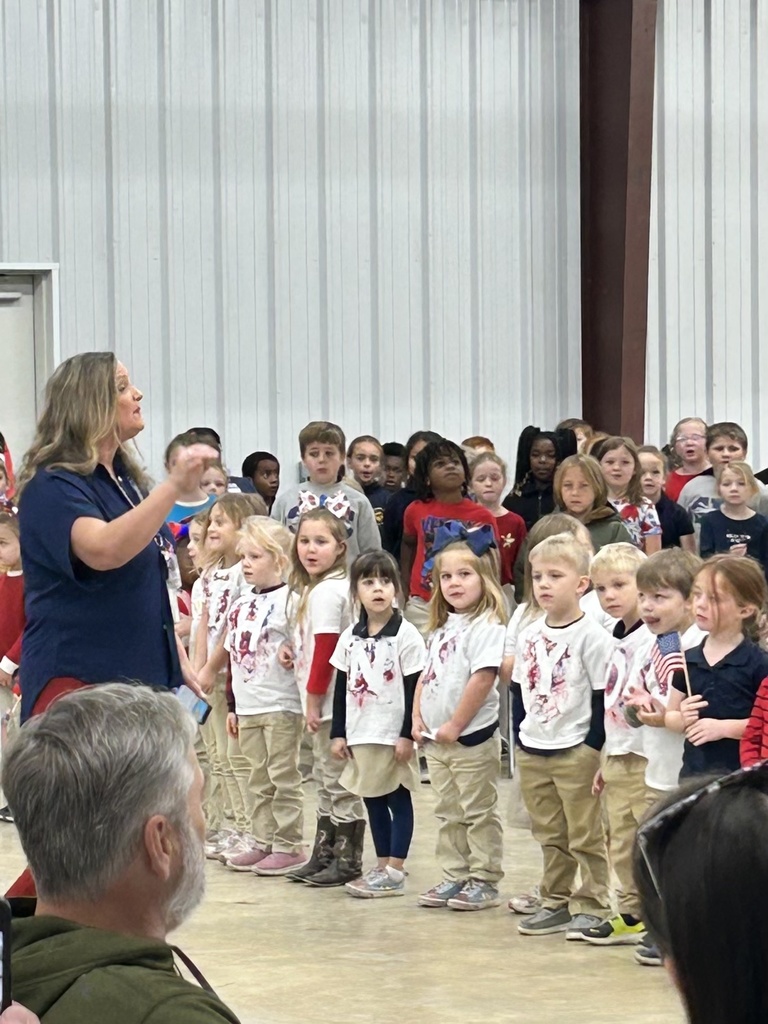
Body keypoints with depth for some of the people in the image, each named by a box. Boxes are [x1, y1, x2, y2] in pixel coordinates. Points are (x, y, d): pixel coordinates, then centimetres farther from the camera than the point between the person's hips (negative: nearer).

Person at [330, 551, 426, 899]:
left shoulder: (406, 635, -8)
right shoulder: (350, 637, 7)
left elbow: (414, 688, -9)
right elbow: (341, 687, 12)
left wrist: (407, 735, -13)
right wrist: (338, 733, 7)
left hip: (393, 736, -6)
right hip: (360, 736, 6)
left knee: (398, 800, 0)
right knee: (372, 802, 11)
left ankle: (394, 871, 2)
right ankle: (382, 867, 19)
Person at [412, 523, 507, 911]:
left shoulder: (486, 627, -15)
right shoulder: (442, 627, 13)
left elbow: (483, 679, -21)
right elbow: (426, 674, 17)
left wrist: (455, 726, -19)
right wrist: (418, 717, 5)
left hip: (471, 737, -9)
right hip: (435, 738, 9)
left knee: (479, 813, 0)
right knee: (448, 814, 14)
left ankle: (484, 881, 6)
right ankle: (454, 877, 22)